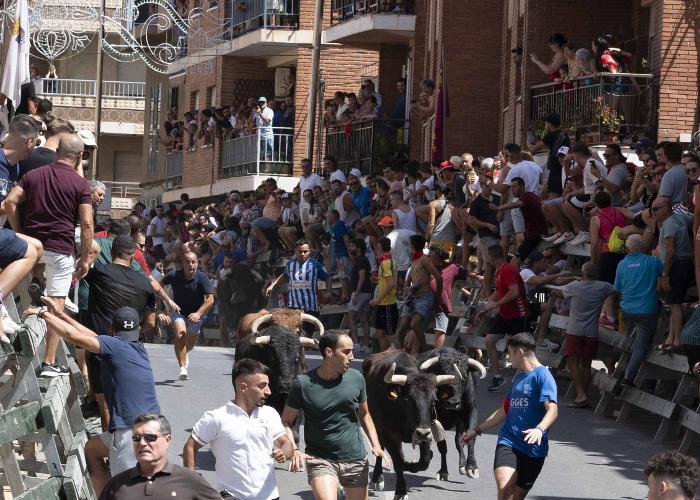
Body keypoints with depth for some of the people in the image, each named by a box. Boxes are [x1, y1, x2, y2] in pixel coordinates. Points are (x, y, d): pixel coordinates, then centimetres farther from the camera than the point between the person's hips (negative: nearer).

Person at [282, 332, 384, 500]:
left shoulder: (356, 378, 1)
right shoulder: (303, 384, -9)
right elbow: (286, 422, -3)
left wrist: (376, 445, 0)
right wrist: (294, 450, -19)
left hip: (356, 461, 4)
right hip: (320, 460, -4)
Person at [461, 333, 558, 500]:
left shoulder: (542, 375, -7)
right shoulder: (518, 376, 18)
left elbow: (553, 410, -20)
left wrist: (540, 429, -39)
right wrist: (477, 430, 30)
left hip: (533, 449, -4)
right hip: (508, 442, 4)